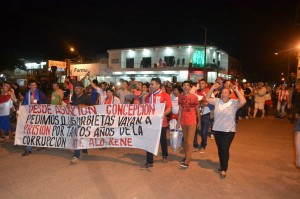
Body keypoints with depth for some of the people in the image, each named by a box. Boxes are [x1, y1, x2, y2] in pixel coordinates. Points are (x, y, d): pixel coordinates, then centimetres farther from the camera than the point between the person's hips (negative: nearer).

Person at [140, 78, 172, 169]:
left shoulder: (165, 95, -8)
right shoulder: (149, 96, 7)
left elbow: (169, 108, -11)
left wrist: (163, 114, -28)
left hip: (161, 122, -3)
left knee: (163, 140, 16)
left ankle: (165, 156, 40)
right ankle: (149, 162, 10)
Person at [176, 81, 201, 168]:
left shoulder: (194, 97, -8)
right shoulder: (180, 97, 3)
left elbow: (198, 110, 1)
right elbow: (180, 110, 8)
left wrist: (199, 121, 7)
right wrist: (178, 121, 8)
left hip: (192, 122, -4)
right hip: (183, 122, 4)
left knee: (189, 142, -4)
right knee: (185, 140, 16)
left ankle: (187, 161, 0)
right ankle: (186, 157, 29)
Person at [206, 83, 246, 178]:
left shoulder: (234, 103, -8)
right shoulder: (217, 101, 3)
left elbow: (243, 101, -24)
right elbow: (207, 98, 3)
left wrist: (237, 91, -18)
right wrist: (212, 88, -4)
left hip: (229, 131, -4)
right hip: (217, 129, 4)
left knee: (225, 149, -7)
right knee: (220, 149, 15)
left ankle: (223, 169, 4)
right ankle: (222, 165, 33)